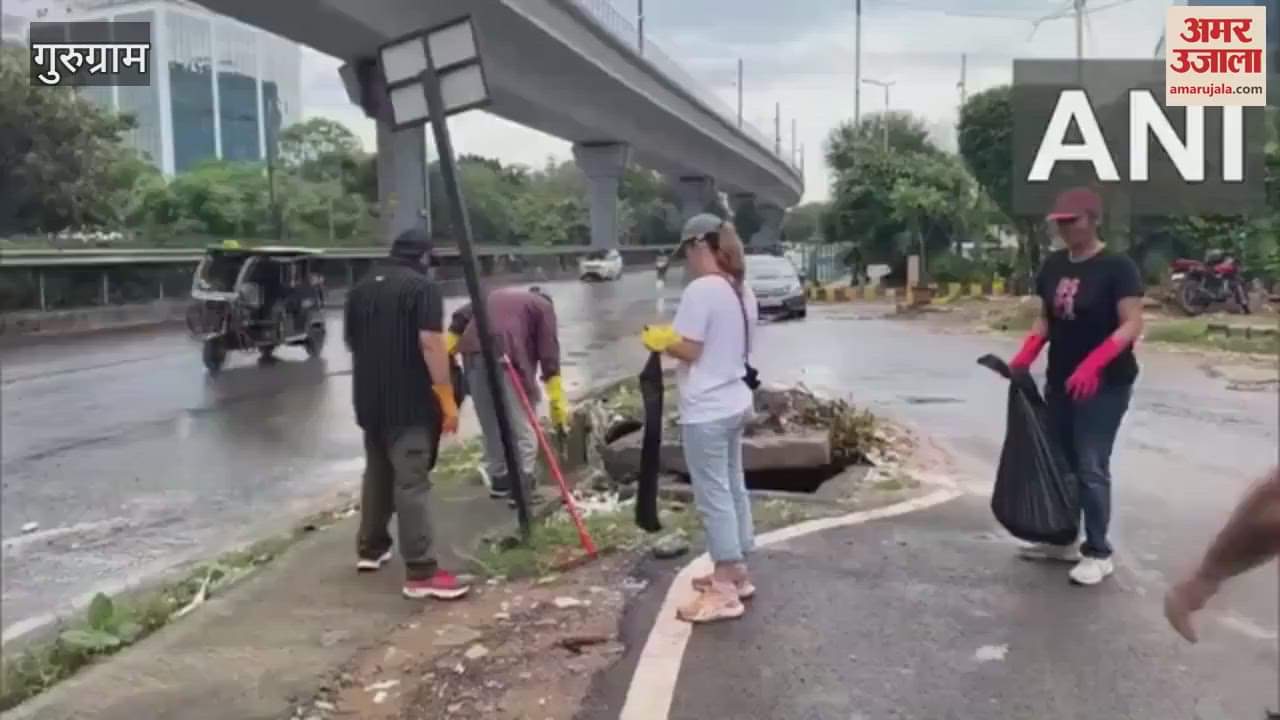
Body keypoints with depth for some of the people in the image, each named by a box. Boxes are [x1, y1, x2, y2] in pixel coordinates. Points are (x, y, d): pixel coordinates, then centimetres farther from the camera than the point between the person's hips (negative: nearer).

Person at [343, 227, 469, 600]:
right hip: (410, 401, -7)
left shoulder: (361, 288, 13)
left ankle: (370, 548, 32)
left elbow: (350, 340, 22)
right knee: (411, 482, -9)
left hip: (369, 398, 7)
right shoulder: (422, 287, -10)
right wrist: (447, 398, -17)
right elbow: (430, 343, -19)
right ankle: (421, 572, -10)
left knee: (377, 472, 21)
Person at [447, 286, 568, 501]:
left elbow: (462, 316, 19)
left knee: (490, 424, 18)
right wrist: (558, 402, 3)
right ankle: (523, 487, 3)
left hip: (473, 353, 6)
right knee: (522, 427, 4)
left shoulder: (497, 295, 35)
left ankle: (499, 479, 28)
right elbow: (549, 355, 7)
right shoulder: (543, 307, 18)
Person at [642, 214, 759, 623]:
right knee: (733, 489, 17)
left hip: (706, 411, -9)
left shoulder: (701, 290, -18)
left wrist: (660, 341, -1)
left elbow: (690, 350, -19)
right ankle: (736, 573, 28)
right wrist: (671, 339, 17)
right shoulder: (742, 292, 11)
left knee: (713, 497, -3)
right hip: (735, 403, 10)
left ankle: (725, 592, 3)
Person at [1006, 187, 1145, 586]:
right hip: (1060, 381, 7)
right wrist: (1025, 355, -4)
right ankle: (1062, 540, 28)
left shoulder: (1116, 266, -13)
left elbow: (1132, 324, -18)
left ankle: (1098, 553, 8)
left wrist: (1093, 363, -31)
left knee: (1091, 467, -4)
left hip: (1105, 385, -7)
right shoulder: (1054, 265, 7)